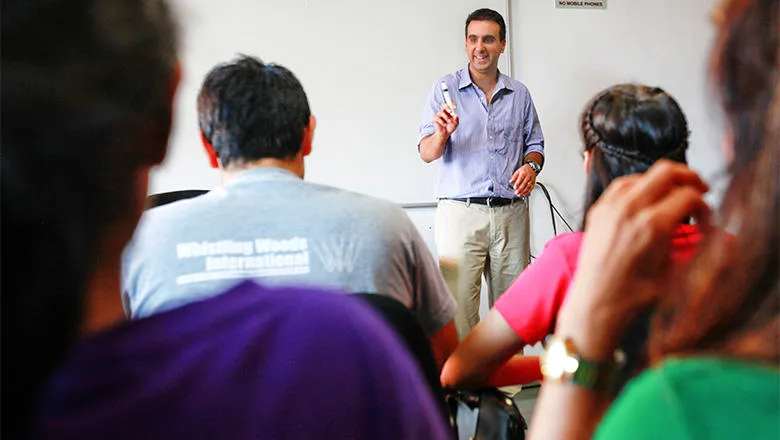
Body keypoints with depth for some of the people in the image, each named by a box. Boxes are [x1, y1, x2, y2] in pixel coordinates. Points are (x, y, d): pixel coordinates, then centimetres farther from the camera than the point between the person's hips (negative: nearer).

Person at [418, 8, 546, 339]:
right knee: (458, 305, -10)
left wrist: (532, 165, -3)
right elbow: (426, 153, -4)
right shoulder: (445, 90, 4)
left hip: (511, 212, 3)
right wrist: (441, 134, -26)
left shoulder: (519, 94, 13)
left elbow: (534, 144, 20)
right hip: (460, 212, -3)